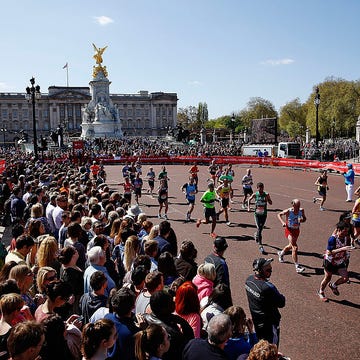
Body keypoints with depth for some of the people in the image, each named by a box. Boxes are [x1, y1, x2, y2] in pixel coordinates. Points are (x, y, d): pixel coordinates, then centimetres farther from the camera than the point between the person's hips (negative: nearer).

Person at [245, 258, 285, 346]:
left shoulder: (249, 279, -11)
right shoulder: (267, 288, -36)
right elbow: (281, 303, -24)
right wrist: (281, 296, -5)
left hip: (256, 319, 7)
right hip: (269, 322, -7)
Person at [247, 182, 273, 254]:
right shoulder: (255, 194, -6)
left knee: (261, 228, 16)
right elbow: (249, 199, 12)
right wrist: (248, 207, 2)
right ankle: (260, 245, -10)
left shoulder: (266, 194, -6)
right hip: (257, 214, -2)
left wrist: (267, 198, -23)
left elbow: (271, 203, -4)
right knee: (259, 228, -11)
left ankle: (256, 235, 51)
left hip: (264, 214, 2)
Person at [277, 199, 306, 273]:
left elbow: (304, 218, 6)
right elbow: (279, 215, -4)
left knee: (291, 245, 24)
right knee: (295, 247, -16)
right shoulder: (288, 211, -20)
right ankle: (297, 267, -12)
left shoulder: (301, 210, -10)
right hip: (289, 230, -6)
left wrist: (302, 220, -18)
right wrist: (282, 222, -20)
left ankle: (281, 253, 54)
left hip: (296, 230, 6)